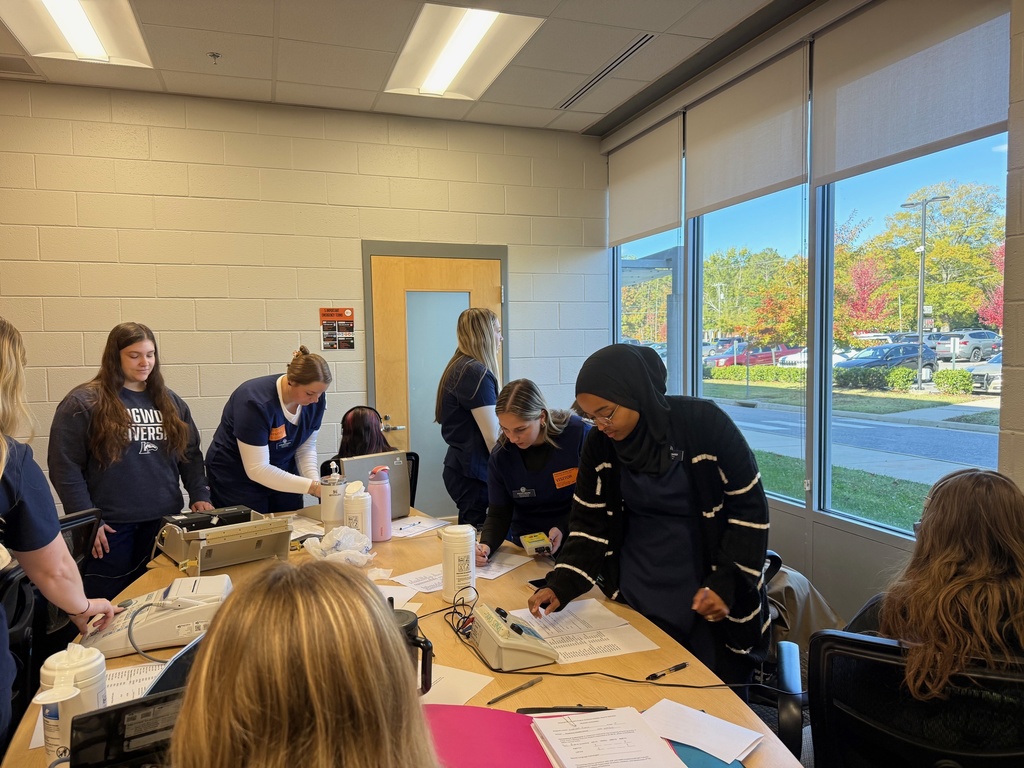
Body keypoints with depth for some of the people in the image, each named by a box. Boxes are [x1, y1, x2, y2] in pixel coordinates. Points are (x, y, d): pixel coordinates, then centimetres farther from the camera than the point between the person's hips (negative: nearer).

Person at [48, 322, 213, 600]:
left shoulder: (170, 401, 8)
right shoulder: (83, 402, -6)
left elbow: (191, 454, 11)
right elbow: (65, 466, -9)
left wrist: (200, 496, -1)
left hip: (164, 522, 4)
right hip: (108, 527, -4)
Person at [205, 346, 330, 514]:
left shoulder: (316, 399, -13)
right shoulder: (256, 402, -30)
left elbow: (306, 447, -3)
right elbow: (257, 469, -29)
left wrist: (315, 480, -21)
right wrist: (312, 487, -32)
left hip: (282, 473, 5)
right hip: (238, 480, -5)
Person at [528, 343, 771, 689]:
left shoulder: (704, 423, -16)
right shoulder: (599, 445, -5)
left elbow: (749, 507, -9)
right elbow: (590, 524, -1)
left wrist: (726, 582, -13)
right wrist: (561, 585, -13)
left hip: (708, 601, -2)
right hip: (636, 598, 3)